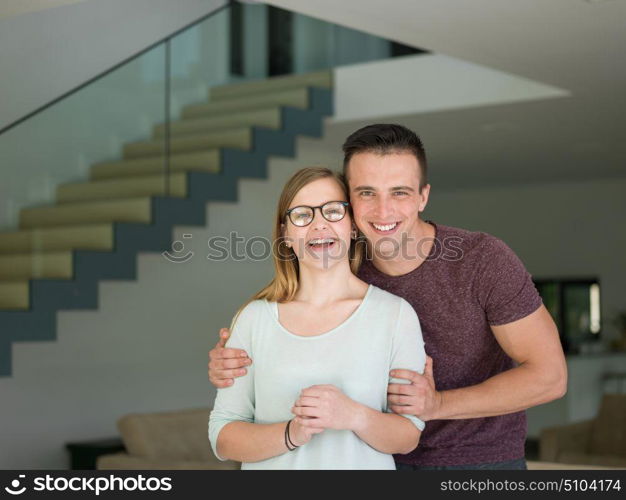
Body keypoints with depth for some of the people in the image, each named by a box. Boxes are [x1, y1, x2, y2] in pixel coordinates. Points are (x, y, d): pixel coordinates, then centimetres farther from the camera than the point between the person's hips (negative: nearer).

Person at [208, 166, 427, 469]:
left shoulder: (395, 314, -8)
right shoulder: (253, 317, -5)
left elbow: (409, 437, -4)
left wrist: (353, 416, -22)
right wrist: (292, 433, -21)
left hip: (364, 464, 0)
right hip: (273, 465, 1)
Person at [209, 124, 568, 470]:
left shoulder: (485, 260, -21)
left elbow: (549, 376, -18)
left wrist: (438, 404, -28)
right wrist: (232, 364, -20)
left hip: (482, 460, -3)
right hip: (392, 459, 3)